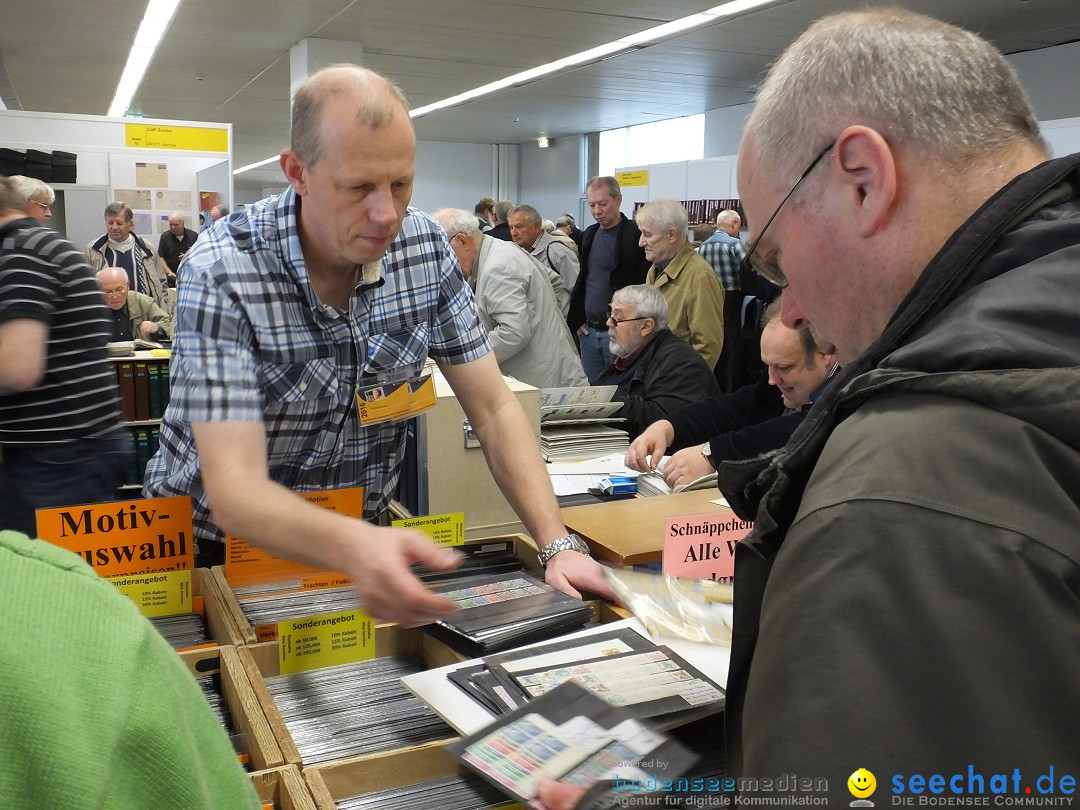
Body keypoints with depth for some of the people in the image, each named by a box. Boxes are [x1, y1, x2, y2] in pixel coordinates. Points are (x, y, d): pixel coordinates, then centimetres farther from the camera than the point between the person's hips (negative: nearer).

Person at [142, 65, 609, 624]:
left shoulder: (425, 247, -10)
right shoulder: (222, 272, -23)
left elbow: (494, 409, -6)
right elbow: (234, 489, -30)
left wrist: (558, 545, -19)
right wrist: (354, 548, -50)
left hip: (360, 532, 3)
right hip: (218, 538, -2)